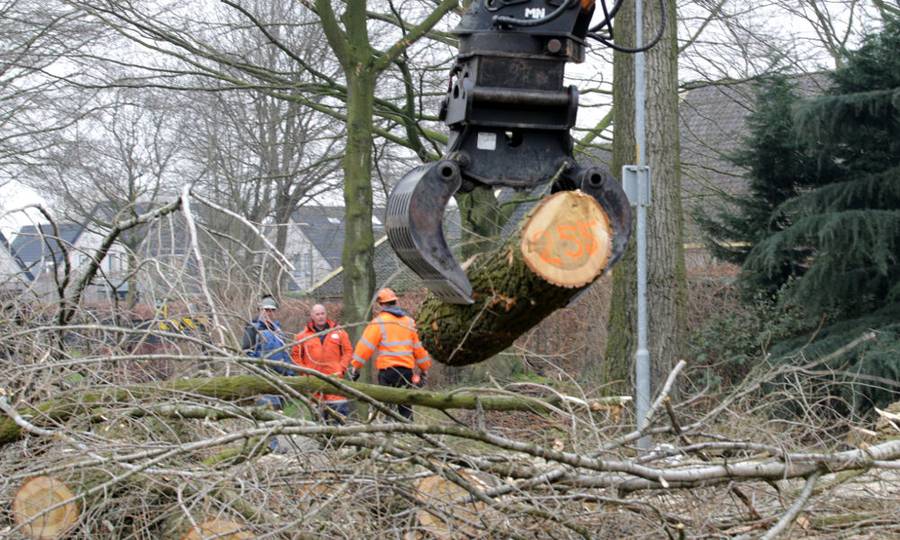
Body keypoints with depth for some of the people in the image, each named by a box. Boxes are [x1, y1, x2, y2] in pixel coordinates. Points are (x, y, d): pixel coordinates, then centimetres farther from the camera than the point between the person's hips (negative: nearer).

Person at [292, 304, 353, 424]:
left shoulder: (339, 332, 7)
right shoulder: (303, 336, 7)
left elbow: (348, 351, 10)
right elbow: (295, 355, 11)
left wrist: (341, 368, 0)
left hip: (334, 377, -1)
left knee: (339, 407, -11)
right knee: (316, 407, 3)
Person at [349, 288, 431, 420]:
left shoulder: (379, 322, -3)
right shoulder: (409, 322, 13)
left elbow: (366, 346, -8)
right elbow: (418, 348, 18)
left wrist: (355, 366, -4)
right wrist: (424, 368, 26)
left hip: (388, 370, -5)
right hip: (407, 369, 5)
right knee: (405, 406, 10)